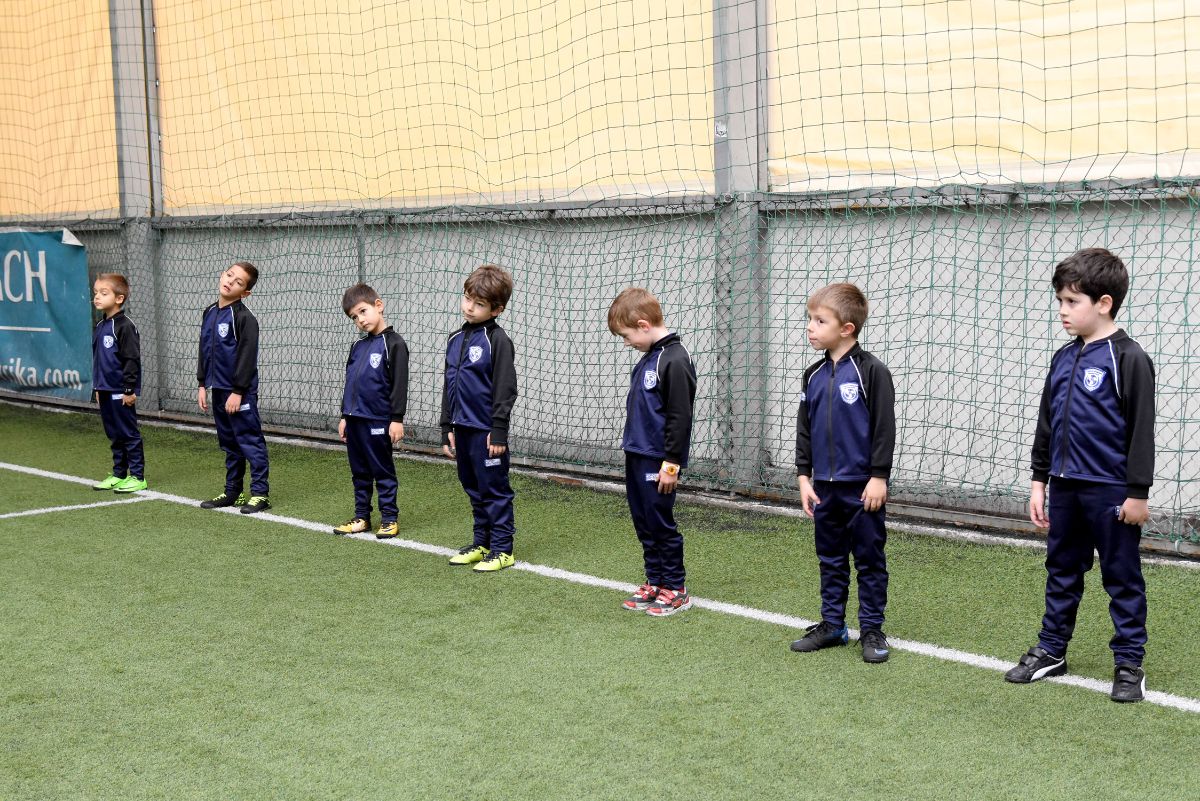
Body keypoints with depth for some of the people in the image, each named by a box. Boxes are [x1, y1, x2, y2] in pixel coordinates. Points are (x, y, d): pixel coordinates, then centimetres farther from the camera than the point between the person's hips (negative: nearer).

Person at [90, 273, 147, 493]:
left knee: (129, 434, -2)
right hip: (105, 391, 8)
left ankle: (137, 477, 4)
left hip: (121, 392, -8)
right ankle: (119, 475, 22)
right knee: (114, 435, 14)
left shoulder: (124, 326, -14)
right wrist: (97, 387, 20)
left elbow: (132, 359, -16)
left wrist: (130, 389, -17)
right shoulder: (100, 327, 12)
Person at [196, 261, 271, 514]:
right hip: (218, 389, 8)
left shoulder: (244, 318, -13)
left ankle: (260, 493, 2)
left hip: (240, 392, -8)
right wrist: (202, 384, 15)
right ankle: (232, 492, 24)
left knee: (250, 440, -3)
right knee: (229, 443, 15)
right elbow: (204, 350, 18)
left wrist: (238, 391, -18)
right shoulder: (209, 313, 11)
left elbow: (247, 356, -16)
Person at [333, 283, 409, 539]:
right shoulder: (357, 347, 13)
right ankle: (361, 517, 20)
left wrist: (397, 419, -15)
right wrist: (344, 416, 19)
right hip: (355, 419, 7)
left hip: (378, 421, -7)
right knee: (359, 472, 12)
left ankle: (389, 519, 8)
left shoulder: (393, 343, -8)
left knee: (383, 471, 1)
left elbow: (399, 384, -12)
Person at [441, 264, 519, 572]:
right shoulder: (455, 339, 11)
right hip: (463, 428, 7)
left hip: (486, 430, -7)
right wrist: (447, 428, 15)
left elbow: (505, 389, -14)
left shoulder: (498, 341, -11)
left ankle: (502, 549, 8)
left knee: (495, 489, 0)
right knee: (474, 489, 15)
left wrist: (499, 431, -17)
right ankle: (481, 543, 26)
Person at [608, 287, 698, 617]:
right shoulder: (647, 358, 12)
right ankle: (654, 583, 23)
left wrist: (671, 463, -18)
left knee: (660, 523, -2)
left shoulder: (675, 361, -17)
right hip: (636, 455, 9)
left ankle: (676, 590, 9)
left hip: (657, 462, -9)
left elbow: (680, 417, -19)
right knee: (643, 522, 13)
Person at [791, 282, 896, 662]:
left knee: (869, 559, 4)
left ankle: (872, 630, 12)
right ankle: (832, 624, 24)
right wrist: (803, 476, 7)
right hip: (824, 486, 6)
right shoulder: (814, 376, 7)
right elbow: (804, 428, 11)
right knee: (830, 559, 14)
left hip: (863, 487, -6)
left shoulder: (871, 371, -11)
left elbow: (884, 428, -11)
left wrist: (879, 477, -13)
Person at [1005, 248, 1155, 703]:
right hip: (1064, 487, 7)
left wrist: (1138, 492, -13)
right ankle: (1051, 651, 26)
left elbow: (1141, 429, -12)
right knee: (1061, 572, 15)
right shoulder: (1063, 359, 9)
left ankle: (1129, 664, 13)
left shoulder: (1128, 359, -11)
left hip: (1111, 491, -7)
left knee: (1122, 578, 4)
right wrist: (1039, 481, 13)